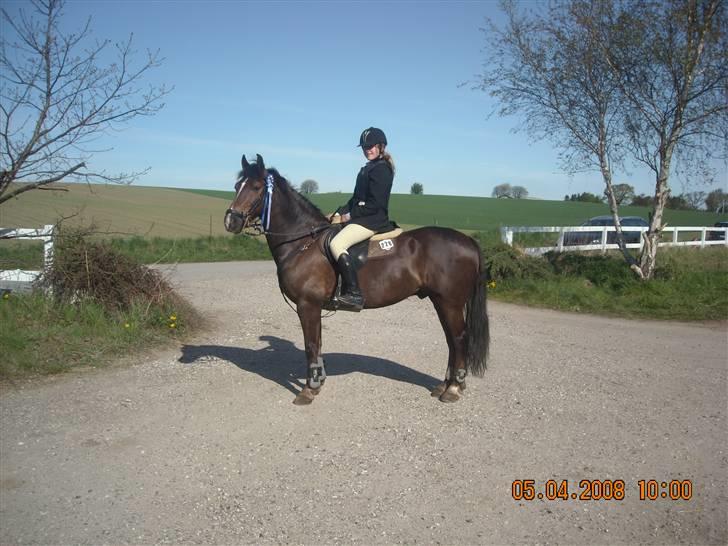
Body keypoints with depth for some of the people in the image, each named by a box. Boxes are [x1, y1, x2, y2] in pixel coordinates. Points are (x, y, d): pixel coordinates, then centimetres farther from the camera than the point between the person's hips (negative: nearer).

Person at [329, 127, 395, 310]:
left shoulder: (381, 169, -11)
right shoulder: (368, 169, 20)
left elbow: (375, 203, -18)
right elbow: (356, 198, 20)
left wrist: (350, 215, -12)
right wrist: (340, 213, 6)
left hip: (373, 220, -11)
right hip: (361, 217, 11)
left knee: (336, 244, -27)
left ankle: (354, 294, -29)